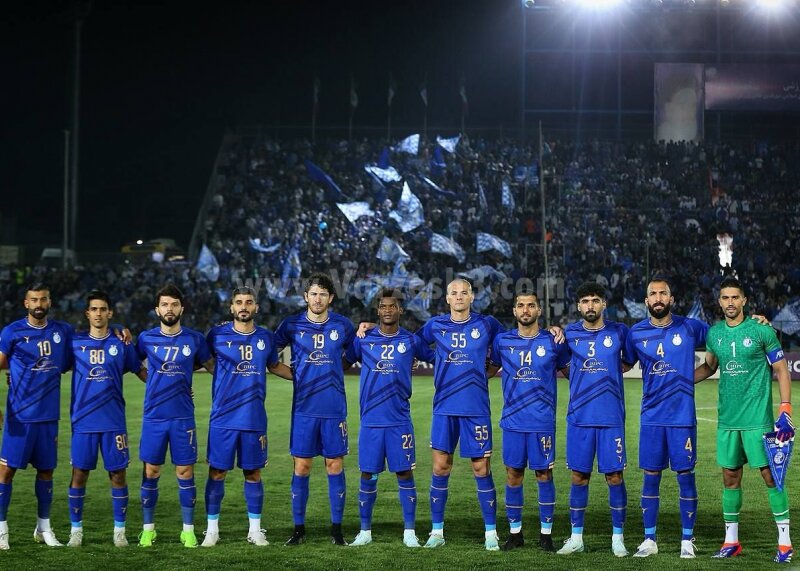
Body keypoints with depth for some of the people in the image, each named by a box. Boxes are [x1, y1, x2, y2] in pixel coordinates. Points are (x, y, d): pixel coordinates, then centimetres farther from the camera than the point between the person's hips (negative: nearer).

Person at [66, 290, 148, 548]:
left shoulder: (121, 344, 5)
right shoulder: (75, 342, 5)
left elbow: (142, 372, 14)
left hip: (114, 421, 0)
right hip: (83, 420, 0)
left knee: (118, 475, 0)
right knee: (79, 474, 1)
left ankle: (120, 531, 10)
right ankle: (76, 530, 11)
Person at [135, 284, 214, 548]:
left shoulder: (194, 339, 2)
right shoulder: (146, 338, 2)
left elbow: (211, 365, 15)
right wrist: (159, 382, 5)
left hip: (183, 417, 0)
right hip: (153, 416, 0)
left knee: (185, 472, 1)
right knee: (151, 472, 3)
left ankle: (188, 531, 9)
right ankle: (148, 529, 14)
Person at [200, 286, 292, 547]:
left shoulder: (266, 337, 6)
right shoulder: (217, 335, -1)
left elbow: (274, 366, 23)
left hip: (255, 418, 2)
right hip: (223, 417, -2)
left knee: (253, 472, 7)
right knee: (217, 472, 1)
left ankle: (255, 530, 16)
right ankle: (212, 529, 11)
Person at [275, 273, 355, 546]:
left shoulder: (342, 326, 3)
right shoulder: (292, 325, 2)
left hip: (334, 408, 0)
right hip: (303, 408, 0)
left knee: (335, 465, 2)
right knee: (301, 467, 1)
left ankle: (337, 529, 9)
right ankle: (299, 529, 8)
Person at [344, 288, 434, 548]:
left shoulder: (411, 340, 3)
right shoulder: (364, 339, 4)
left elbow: (436, 358, 14)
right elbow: (344, 360, 15)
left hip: (400, 421, 0)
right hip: (370, 420, 1)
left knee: (405, 474, 1)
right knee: (368, 476, 4)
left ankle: (410, 533, 8)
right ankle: (365, 531, 14)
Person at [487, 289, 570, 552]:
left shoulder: (553, 341, 1)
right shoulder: (502, 341, 6)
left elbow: (570, 371, 12)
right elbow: (488, 370, 20)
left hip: (543, 422, -2)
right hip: (512, 421, 2)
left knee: (544, 474, 1)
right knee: (513, 475, 5)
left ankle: (546, 533, 11)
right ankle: (515, 532, 16)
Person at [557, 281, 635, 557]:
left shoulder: (618, 332, 2)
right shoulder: (570, 334, 5)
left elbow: (629, 361, 16)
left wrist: (606, 375, 7)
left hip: (611, 417, -1)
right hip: (579, 417, 1)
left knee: (614, 476, -1)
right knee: (579, 477, 4)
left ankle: (618, 537, 9)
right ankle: (576, 537, 13)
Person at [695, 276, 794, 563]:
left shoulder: (761, 331, -7)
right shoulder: (714, 333, 7)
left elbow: (781, 370, -3)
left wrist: (785, 411, -10)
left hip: (757, 419, -5)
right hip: (727, 420, 5)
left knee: (770, 475, -3)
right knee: (730, 478, 9)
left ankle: (785, 541, 4)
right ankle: (731, 541, 17)